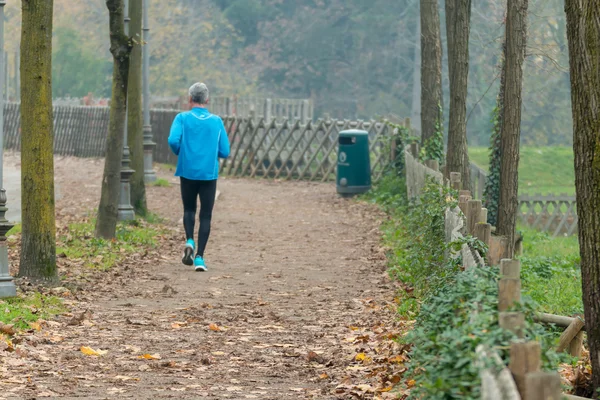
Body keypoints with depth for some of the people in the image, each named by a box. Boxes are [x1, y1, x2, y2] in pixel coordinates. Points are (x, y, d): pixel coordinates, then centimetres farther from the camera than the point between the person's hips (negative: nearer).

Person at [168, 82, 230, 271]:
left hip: (188, 171, 0)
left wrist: (180, 153, 5)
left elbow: (173, 140, -16)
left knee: (189, 209, 19)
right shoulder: (216, 121, 3)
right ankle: (199, 257, -3)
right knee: (206, 216, 4)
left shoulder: (183, 118, -2)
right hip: (209, 173, 0)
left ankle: (190, 241, -5)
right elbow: (224, 151, 2)